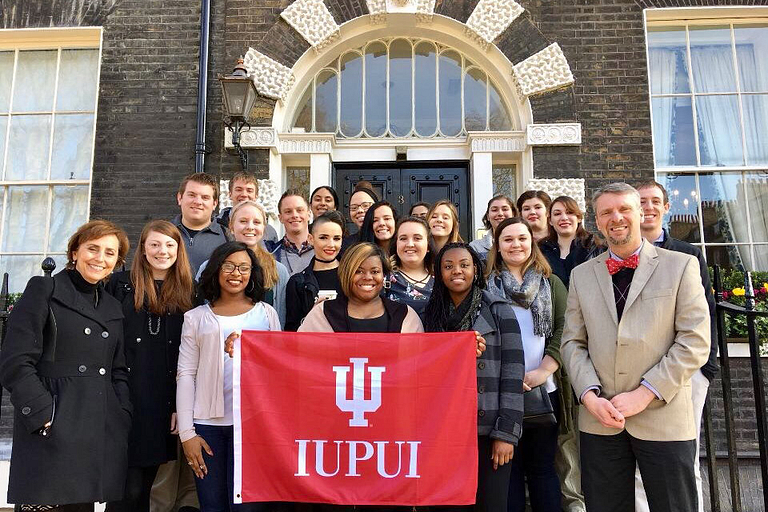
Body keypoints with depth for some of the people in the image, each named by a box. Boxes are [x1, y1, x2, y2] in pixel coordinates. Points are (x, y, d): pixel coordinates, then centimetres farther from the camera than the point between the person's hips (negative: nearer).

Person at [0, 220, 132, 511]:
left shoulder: (113, 308, 17)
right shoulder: (43, 290, 0)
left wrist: (123, 420, 6)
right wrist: (44, 416, -14)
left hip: (101, 437, 5)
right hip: (51, 434, -5)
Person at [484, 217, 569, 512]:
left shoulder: (551, 283, 10)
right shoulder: (486, 286, 6)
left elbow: (563, 330, 2)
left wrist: (543, 371, -11)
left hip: (544, 388, 1)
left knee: (543, 466, 8)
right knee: (508, 466, 6)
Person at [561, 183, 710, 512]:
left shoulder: (681, 266, 2)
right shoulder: (582, 275, 10)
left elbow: (695, 341, -5)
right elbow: (572, 343, 8)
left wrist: (644, 394, -12)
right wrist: (590, 396, -7)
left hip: (664, 419, -2)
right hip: (599, 421, 2)